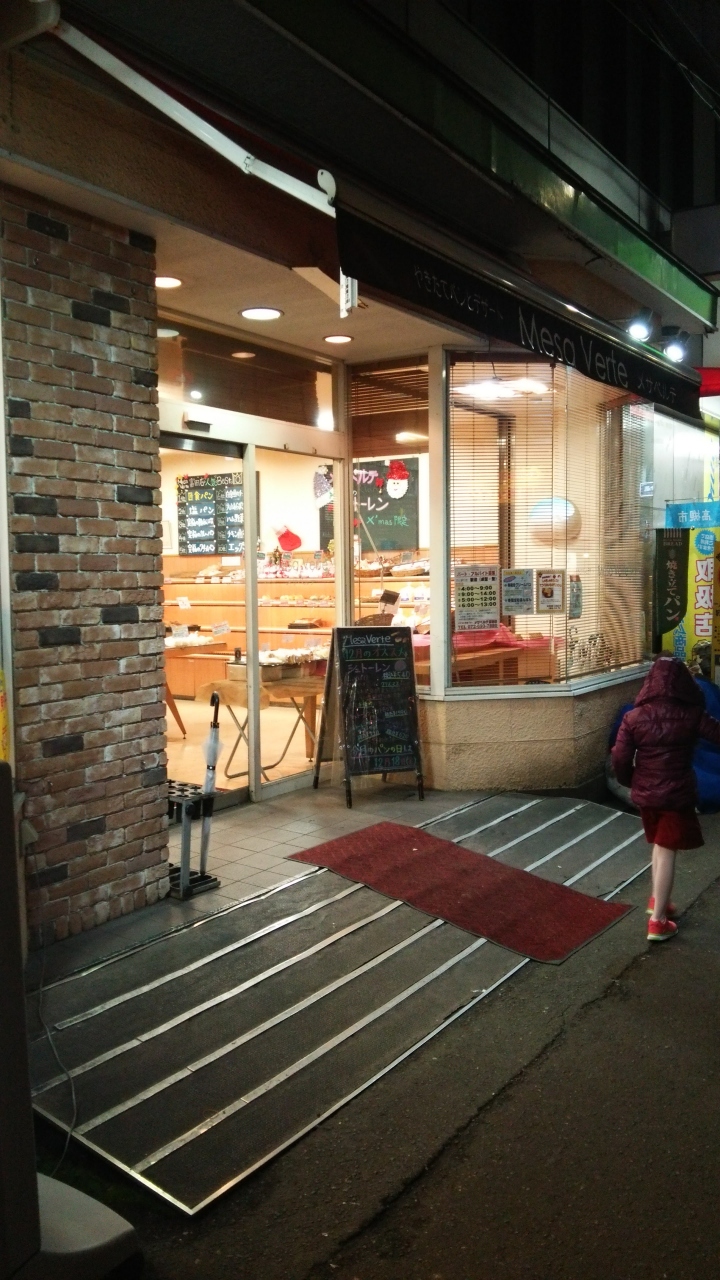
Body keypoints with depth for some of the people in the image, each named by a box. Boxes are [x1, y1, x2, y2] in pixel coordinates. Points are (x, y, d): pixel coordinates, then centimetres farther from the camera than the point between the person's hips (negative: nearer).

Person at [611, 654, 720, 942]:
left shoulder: (635, 717, -9)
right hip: (677, 794, -3)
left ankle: (656, 900, 38)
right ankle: (657, 921, 10)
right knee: (667, 851, 4)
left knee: (659, 846, 24)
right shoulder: (692, 716, -13)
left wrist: (631, 782, 10)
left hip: (645, 793, 3)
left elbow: (620, 759, -8)